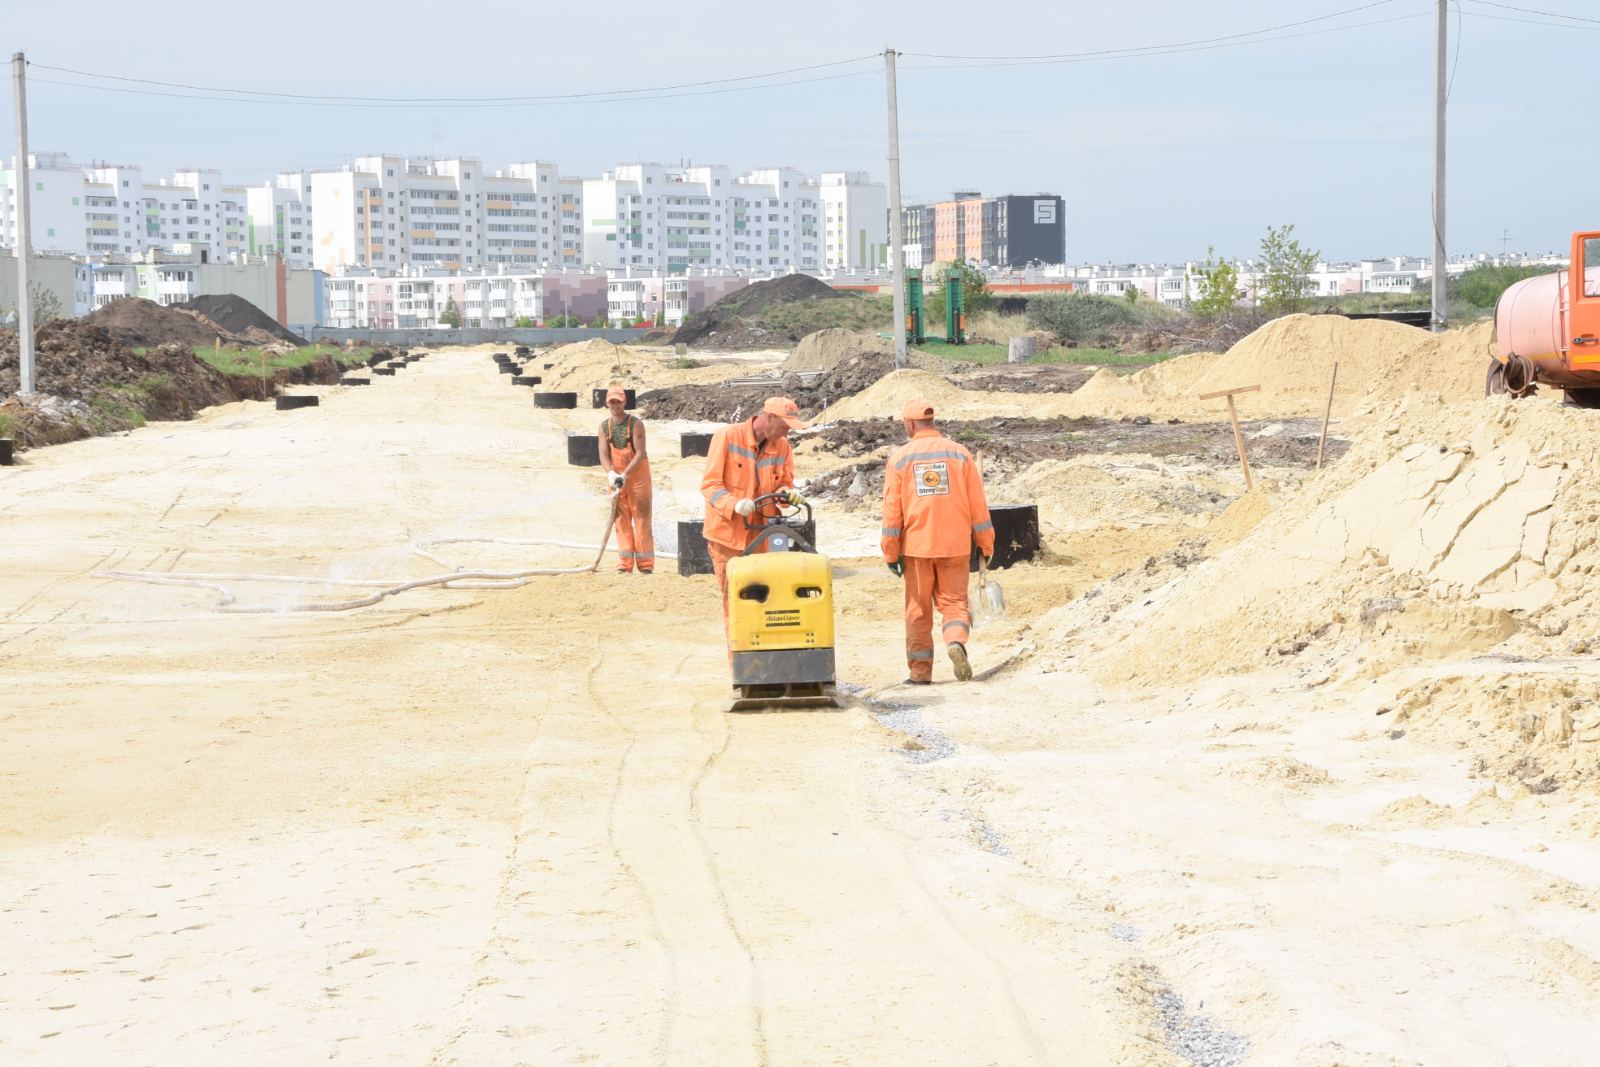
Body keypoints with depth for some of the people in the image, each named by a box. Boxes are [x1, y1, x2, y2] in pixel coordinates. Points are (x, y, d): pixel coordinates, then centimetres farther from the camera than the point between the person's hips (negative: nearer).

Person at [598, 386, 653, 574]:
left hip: (637, 475, -4)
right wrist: (611, 473, -23)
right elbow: (603, 455, -4)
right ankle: (625, 563, 7)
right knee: (621, 519, 4)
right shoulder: (604, 426, 2)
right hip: (616, 476, 4)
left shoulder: (636, 424, -11)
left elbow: (640, 453, -18)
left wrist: (625, 475, -27)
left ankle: (645, 563, -1)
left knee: (641, 517, -3)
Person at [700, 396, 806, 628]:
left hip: (761, 534, 4)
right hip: (728, 533, -4)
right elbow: (710, 484, -11)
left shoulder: (782, 446, 4)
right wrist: (735, 504, -29)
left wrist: (787, 492, -12)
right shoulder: (727, 437, -9)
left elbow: (784, 483, 14)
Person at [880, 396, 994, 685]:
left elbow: (892, 510, -2)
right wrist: (985, 545, 9)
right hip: (955, 545, 0)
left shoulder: (900, 458, -1)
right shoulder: (959, 453, 2)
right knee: (954, 602, 7)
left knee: (918, 609, 9)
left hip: (917, 545, 0)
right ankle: (956, 642, -22)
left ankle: (920, 671, 11)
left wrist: (891, 553, 3)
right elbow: (977, 504, 2)